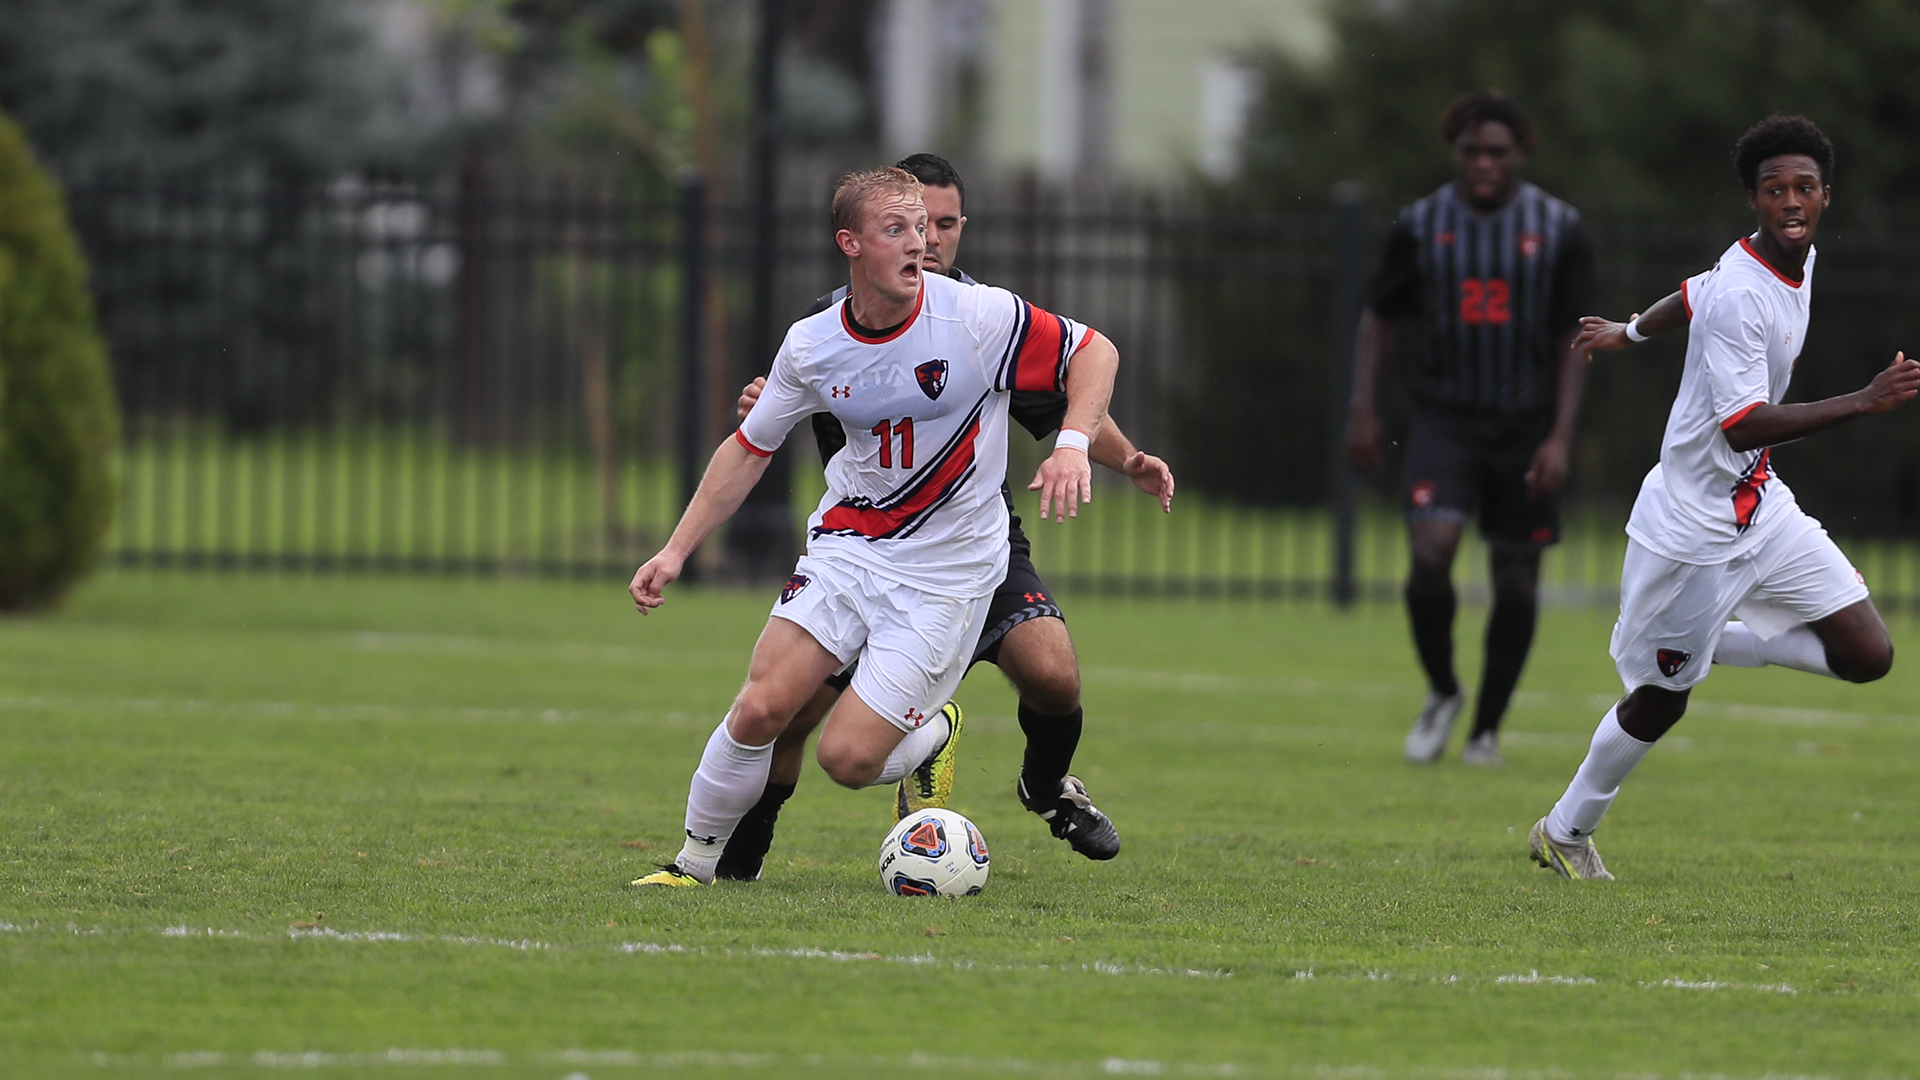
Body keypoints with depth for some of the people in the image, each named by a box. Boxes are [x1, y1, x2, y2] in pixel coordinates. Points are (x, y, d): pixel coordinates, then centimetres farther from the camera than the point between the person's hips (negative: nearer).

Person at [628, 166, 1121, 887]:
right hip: (845, 548, 3)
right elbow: (750, 447, 11)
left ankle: (929, 743, 25)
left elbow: (1094, 352, -3)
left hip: (948, 575, -3)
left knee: (847, 758, -10)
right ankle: (695, 863, 7)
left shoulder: (977, 316, -15)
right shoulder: (811, 346, -4)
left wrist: (1073, 445, -20)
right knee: (761, 708, -15)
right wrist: (676, 551, 7)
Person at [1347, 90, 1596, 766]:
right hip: (1444, 418, 0)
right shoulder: (1422, 225, 0)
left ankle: (1487, 729, 18)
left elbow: (1572, 341, 0)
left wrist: (1559, 438, -8)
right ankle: (1441, 694, 6)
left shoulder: (1558, 229, -2)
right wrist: (1362, 409, 0)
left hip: (1526, 427, 0)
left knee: (1516, 578, 3)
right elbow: (1379, 317, 10)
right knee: (1430, 554, -18)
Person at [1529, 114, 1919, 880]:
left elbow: (1694, 294, 21)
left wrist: (1629, 332, 40)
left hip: (1761, 507, 8)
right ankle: (1563, 833, 28)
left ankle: (1716, 644, 17)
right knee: (1660, 700, 5)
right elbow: (1743, 425, -34)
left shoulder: (1799, 262, 1)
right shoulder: (1739, 295, -26)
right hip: (1692, 524, -8)